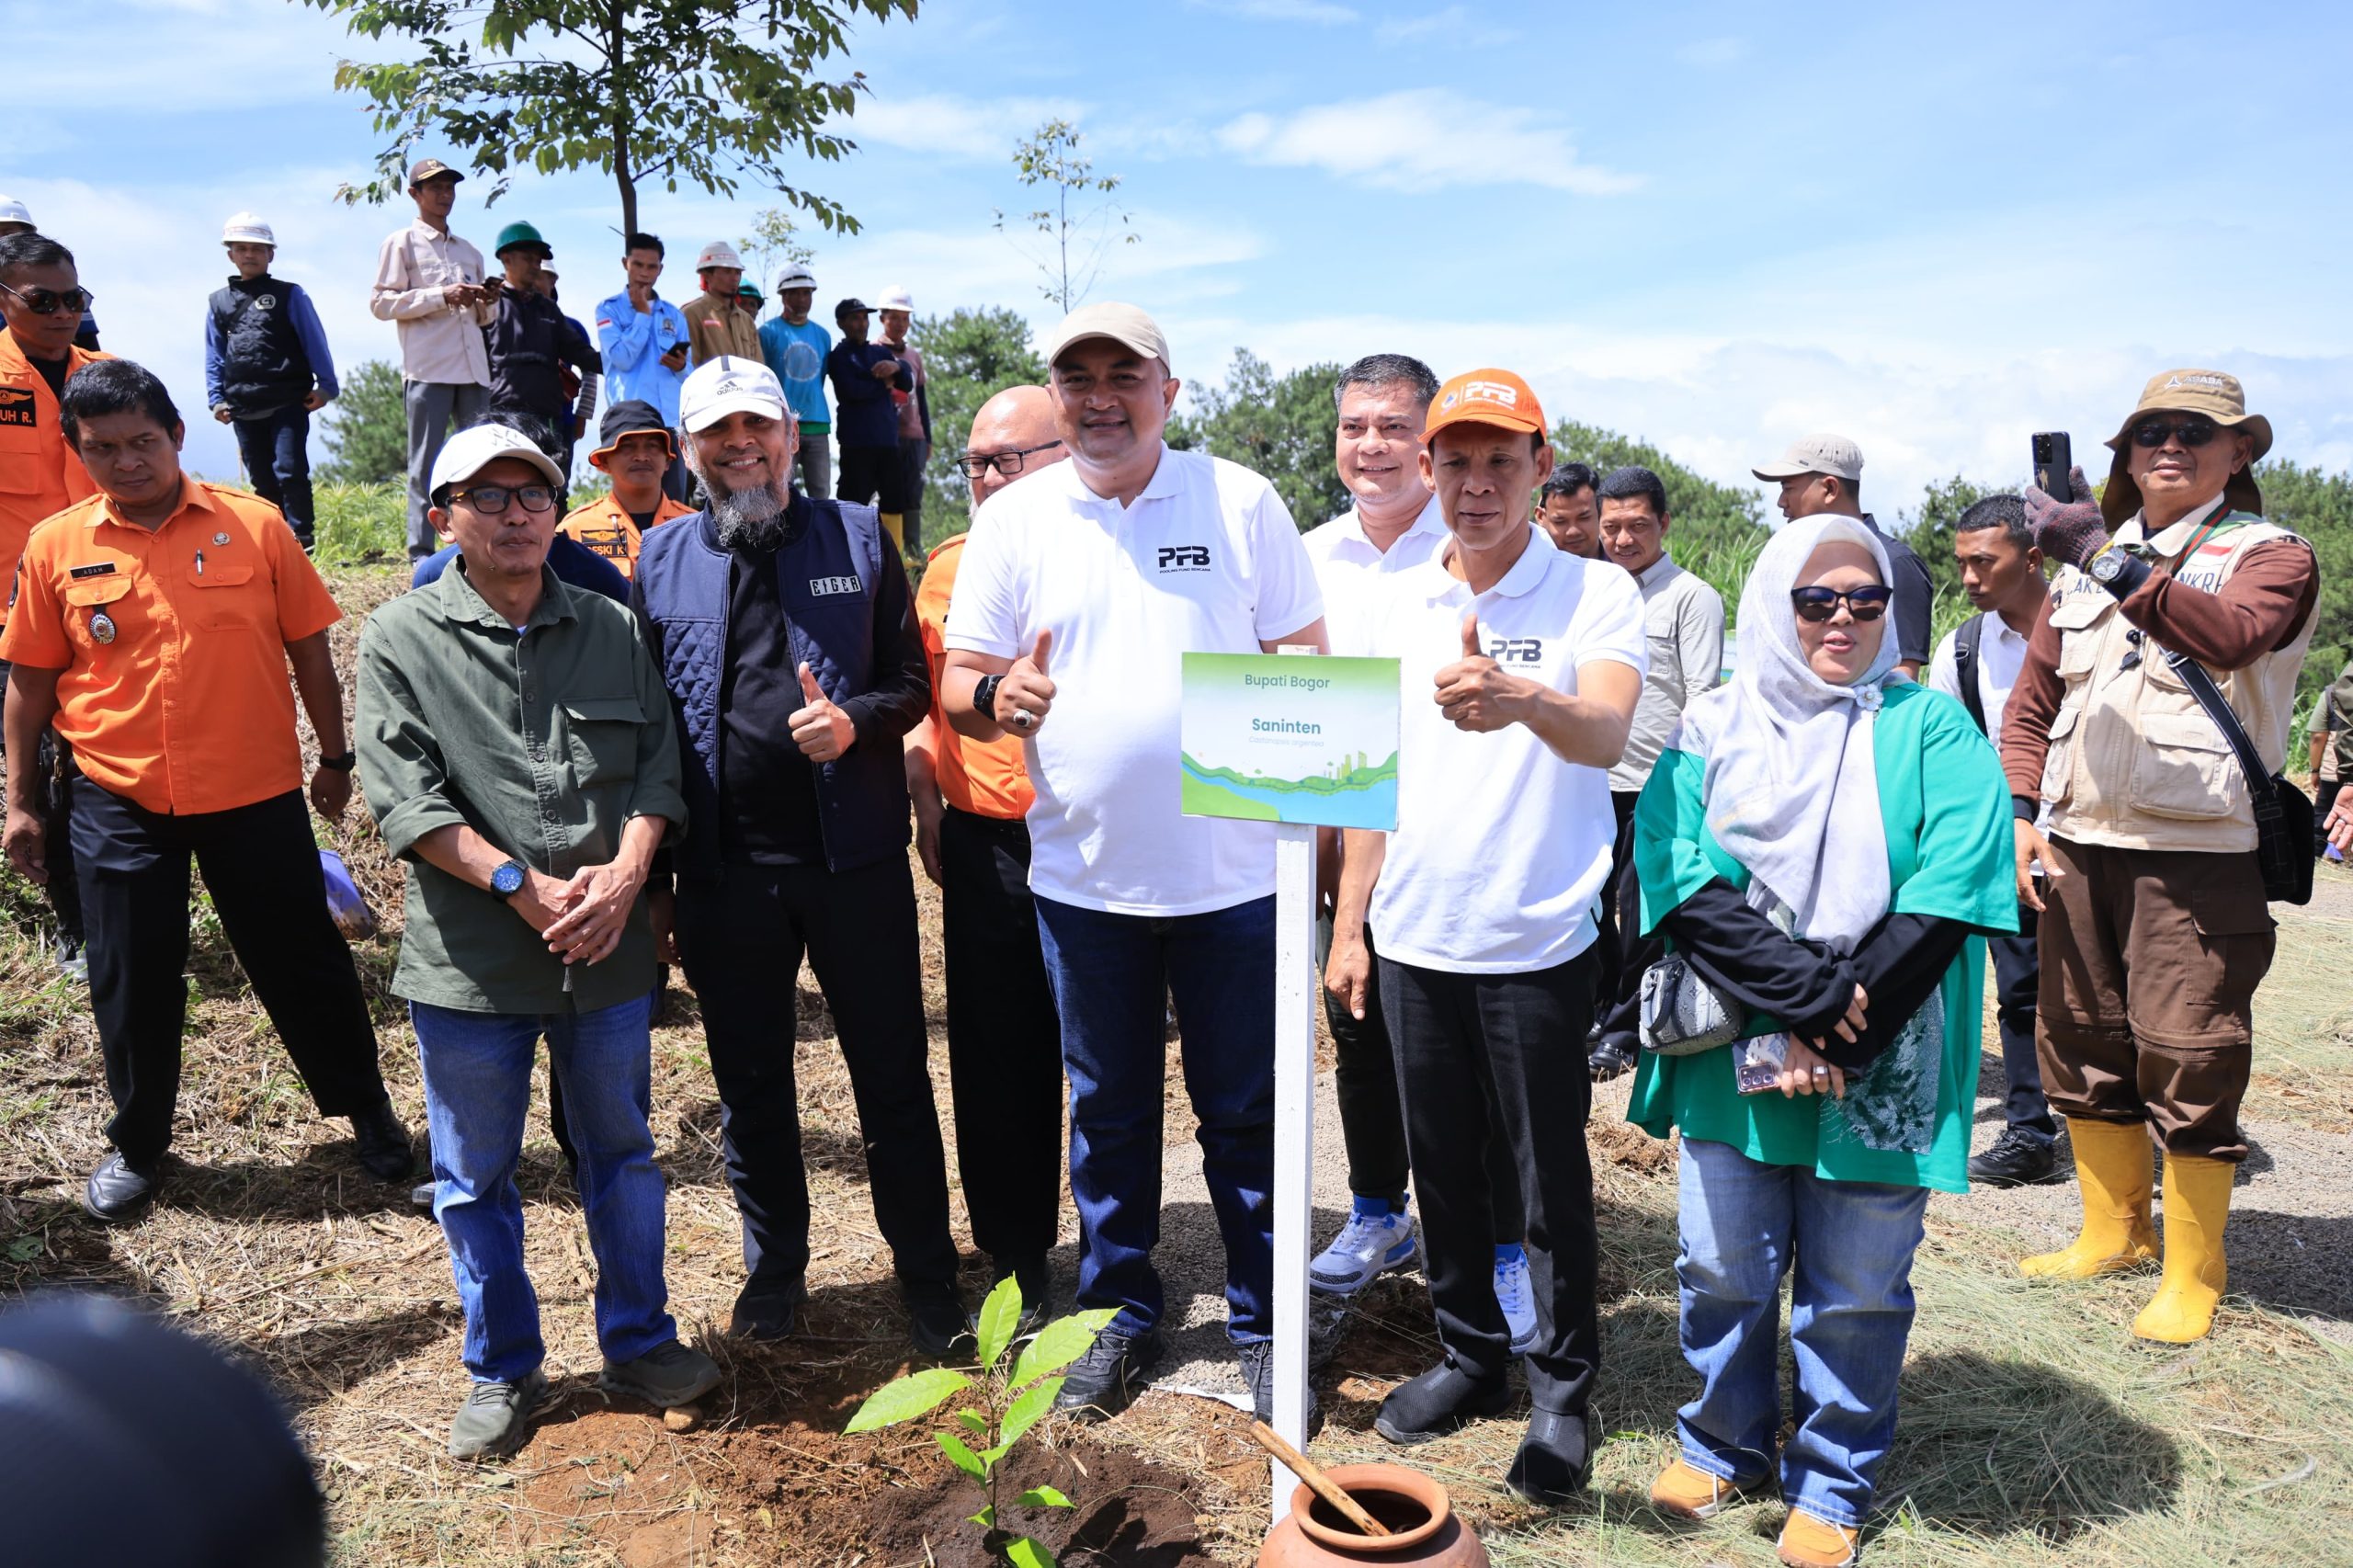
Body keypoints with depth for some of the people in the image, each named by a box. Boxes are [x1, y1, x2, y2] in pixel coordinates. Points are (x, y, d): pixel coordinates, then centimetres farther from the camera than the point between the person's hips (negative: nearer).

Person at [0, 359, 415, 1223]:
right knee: (132, 982, 11)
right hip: (119, 802, 1)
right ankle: (136, 1145, 32)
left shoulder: (254, 526, -4)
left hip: (256, 794, -1)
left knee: (302, 960, 8)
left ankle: (367, 1110, 27)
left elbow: (308, 648, 3)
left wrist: (335, 758, 7)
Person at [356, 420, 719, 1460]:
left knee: (622, 1153, 15)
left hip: (610, 946, 2)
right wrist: (523, 886, -17)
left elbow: (655, 765, 3)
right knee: (476, 1177, 12)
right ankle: (502, 1371, 30)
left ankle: (637, 1340, 33)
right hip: (469, 958, -2)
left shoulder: (613, 629, 7)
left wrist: (623, 876, -13)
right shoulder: (401, 639, -1)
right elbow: (406, 798, -9)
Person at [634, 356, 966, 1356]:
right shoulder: (661, 560, 7)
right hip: (726, 870, 2)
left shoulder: (857, 539, 4)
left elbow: (911, 680, 5)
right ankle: (774, 1270, 33)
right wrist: (653, 879, 5)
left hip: (855, 856, -1)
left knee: (892, 1078, 7)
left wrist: (857, 720, -18)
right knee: (749, 1084, 15)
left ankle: (927, 1277, 22)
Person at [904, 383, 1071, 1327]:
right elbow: (922, 696, 17)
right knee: (999, 1064, 10)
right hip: (986, 848, 3)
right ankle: (1016, 1262, 27)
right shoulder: (949, 571, 9)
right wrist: (924, 796, 7)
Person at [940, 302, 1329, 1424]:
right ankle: (1120, 1314, 32)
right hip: (1083, 873, 2)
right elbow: (956, 685, 4)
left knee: (1245, 1112, 9)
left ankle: (1261, 1322, 27)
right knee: (1108, 1111, 14)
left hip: (1232, 870, -1)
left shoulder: (1239, 501, 1)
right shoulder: (1014, 519, 4)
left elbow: (1307, 655, 3)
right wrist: (997, 696, -20)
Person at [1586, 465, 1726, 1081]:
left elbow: (1702, 701, -9)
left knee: (1641, 919, 1)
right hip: (1592, 782, 6)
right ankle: (1597, 1016, 27)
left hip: (1656, 788, -6)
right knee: (1591, 909, 11)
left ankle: (1624, 1033, 14)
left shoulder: (1692, 597, -5)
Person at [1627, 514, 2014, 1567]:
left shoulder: (1930, 728, 2)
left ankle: (1833, 1483, 30)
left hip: (1882, 1065, -1)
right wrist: (1804, 991, -18)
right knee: (1723, 1270, 10)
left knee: (1855, 1288, 9)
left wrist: (1834, 1036, -15)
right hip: (1734, 1045, 1)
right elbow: (1682, 876, -8)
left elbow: (1947, 893, -9)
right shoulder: (1714, 729, 4)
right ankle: (1725, 1444, 34)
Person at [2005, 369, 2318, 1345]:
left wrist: (2113, 563, -34)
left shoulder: (2269, 554, -1)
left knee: (2186, 1056, -3)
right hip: (2077, 843, 6)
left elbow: (2231, 636, -25)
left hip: (2197, 852, -5)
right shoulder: (2086, 562, 15)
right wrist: (2020, 813, 4)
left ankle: (2193, 1276, 12)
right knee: (2079, 1039, 12)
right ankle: (2113, 1231, 30)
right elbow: (2031, 703, 17)